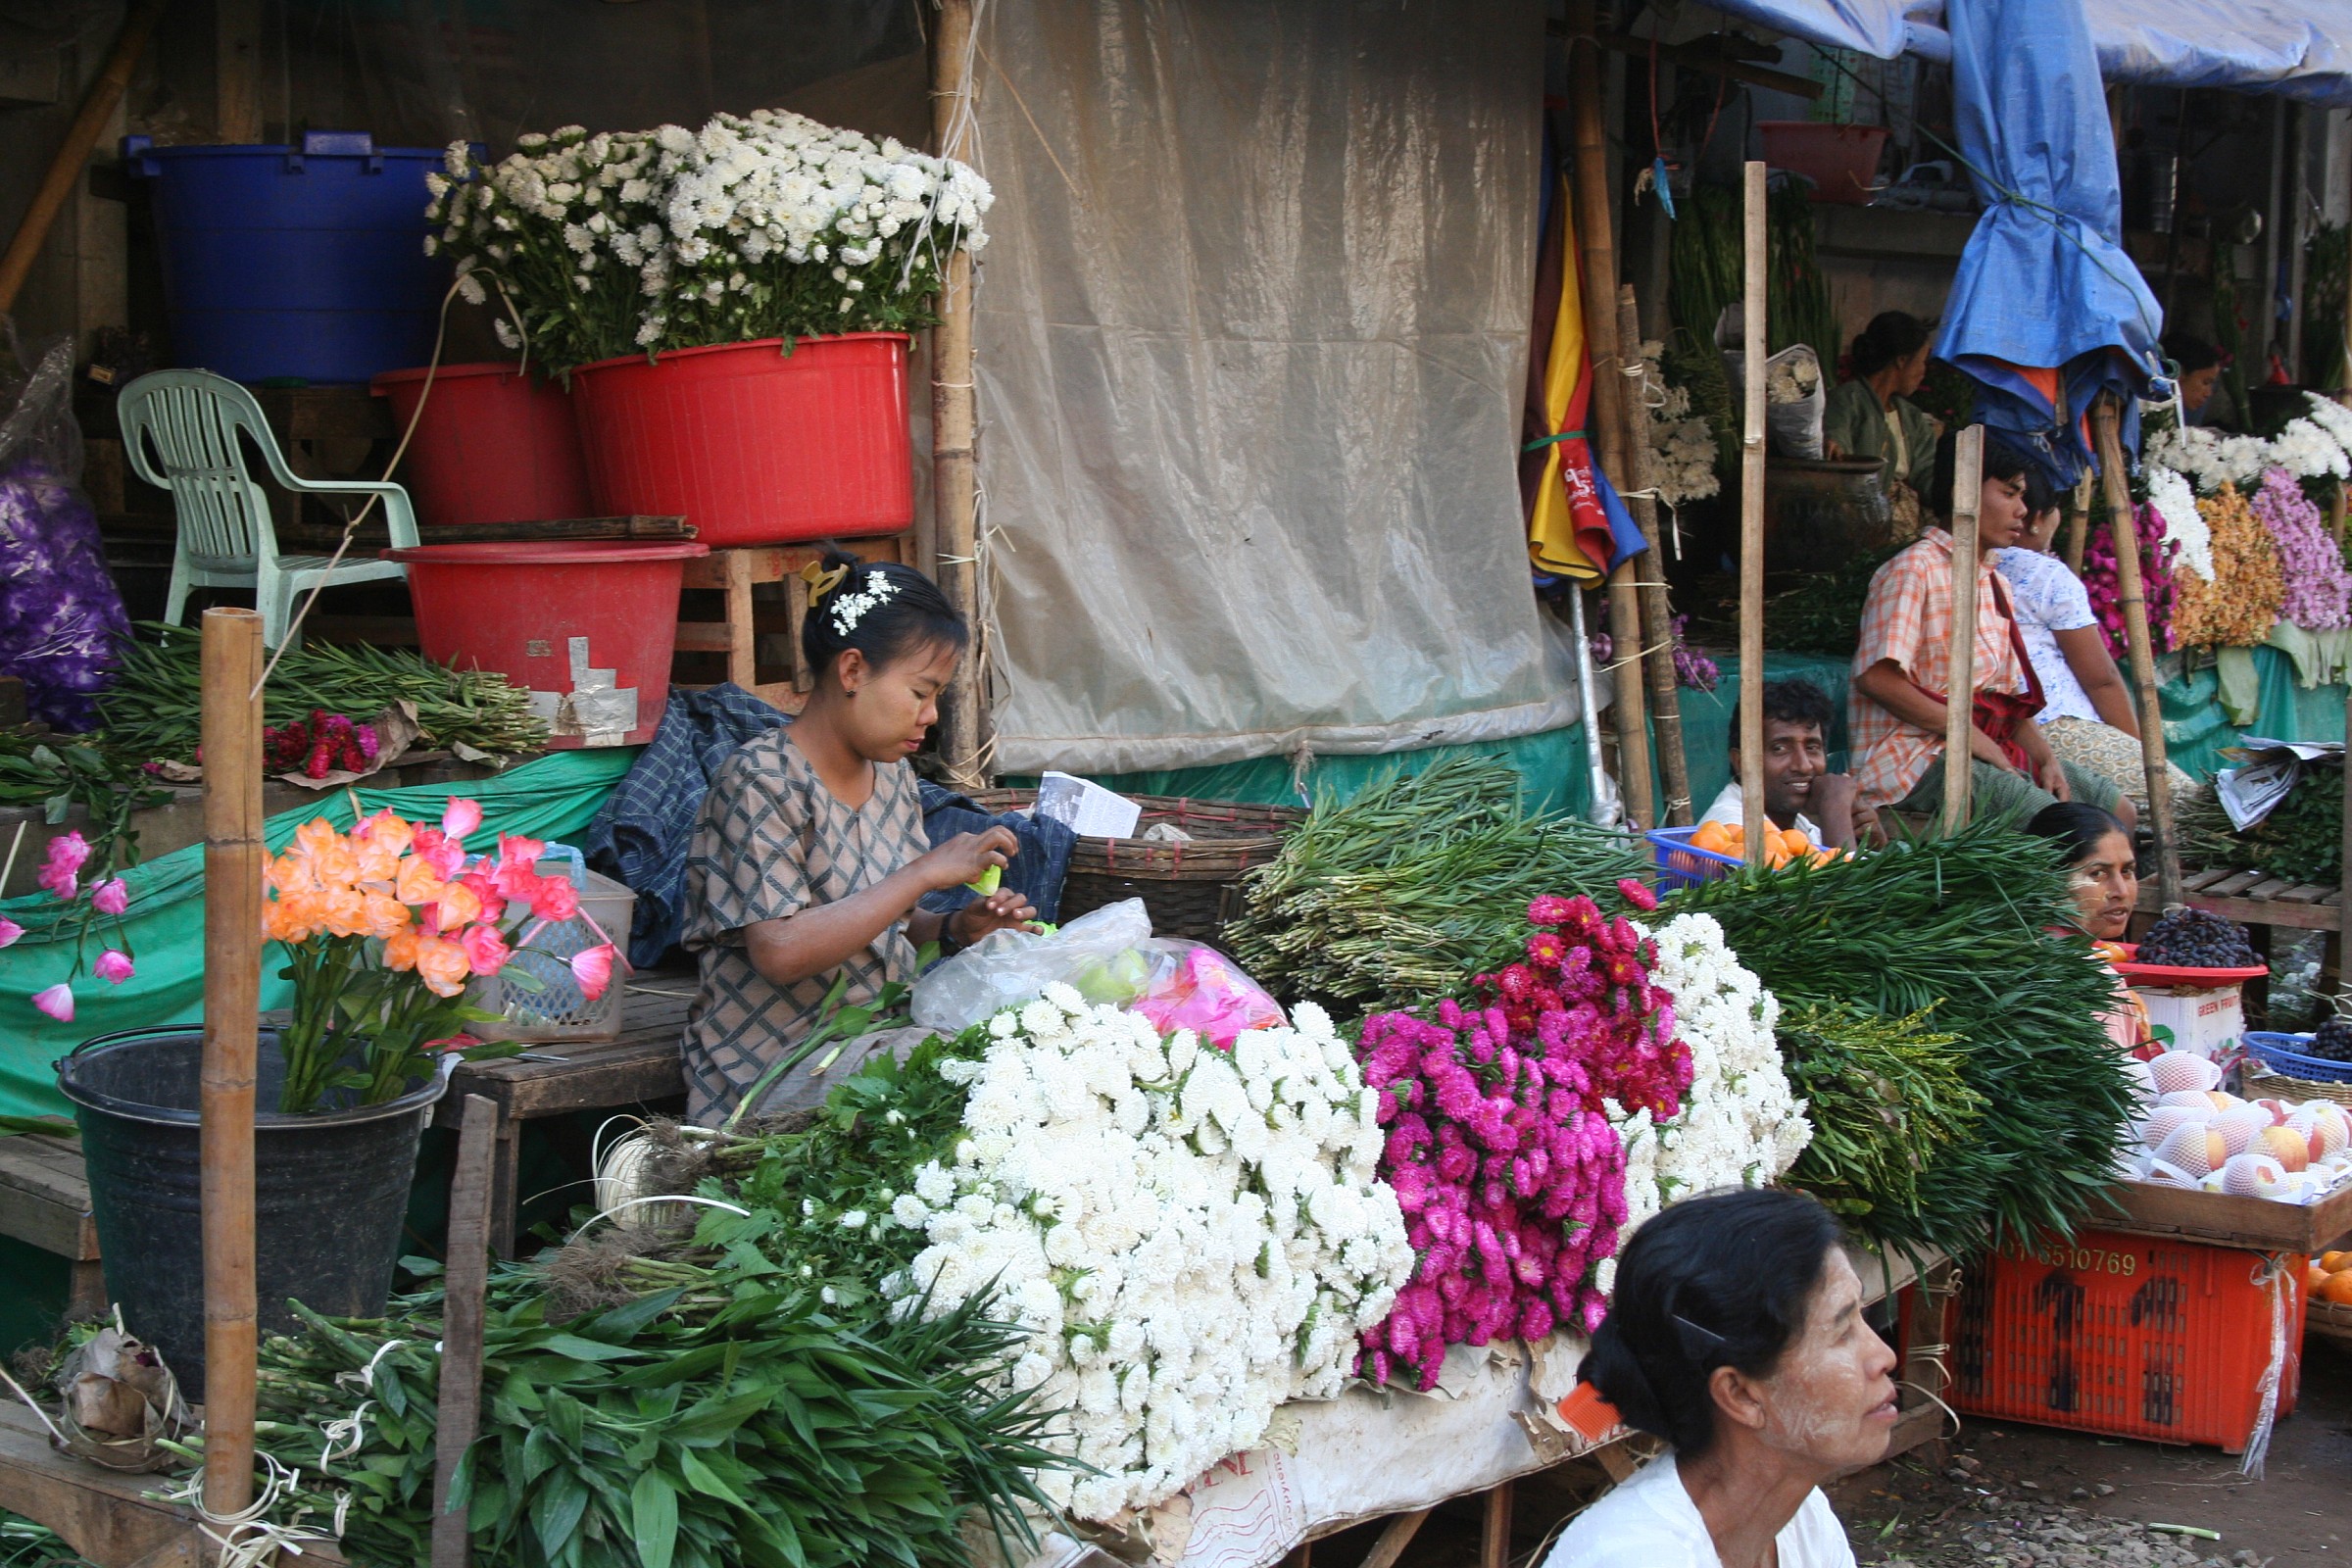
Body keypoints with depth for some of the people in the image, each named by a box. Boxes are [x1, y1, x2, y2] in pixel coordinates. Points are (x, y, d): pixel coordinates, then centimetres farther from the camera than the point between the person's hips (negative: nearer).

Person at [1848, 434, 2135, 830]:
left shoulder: (1994, 583, 19)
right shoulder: (1914, 571, -11)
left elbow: (2010, 694, 17)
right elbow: (1876, 678, -21)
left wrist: (2045, 757, 0)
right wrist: (1966, 733, -18)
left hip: (1990, 749, 9)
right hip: (1915, 759, -9)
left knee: (2119, 812, 3)